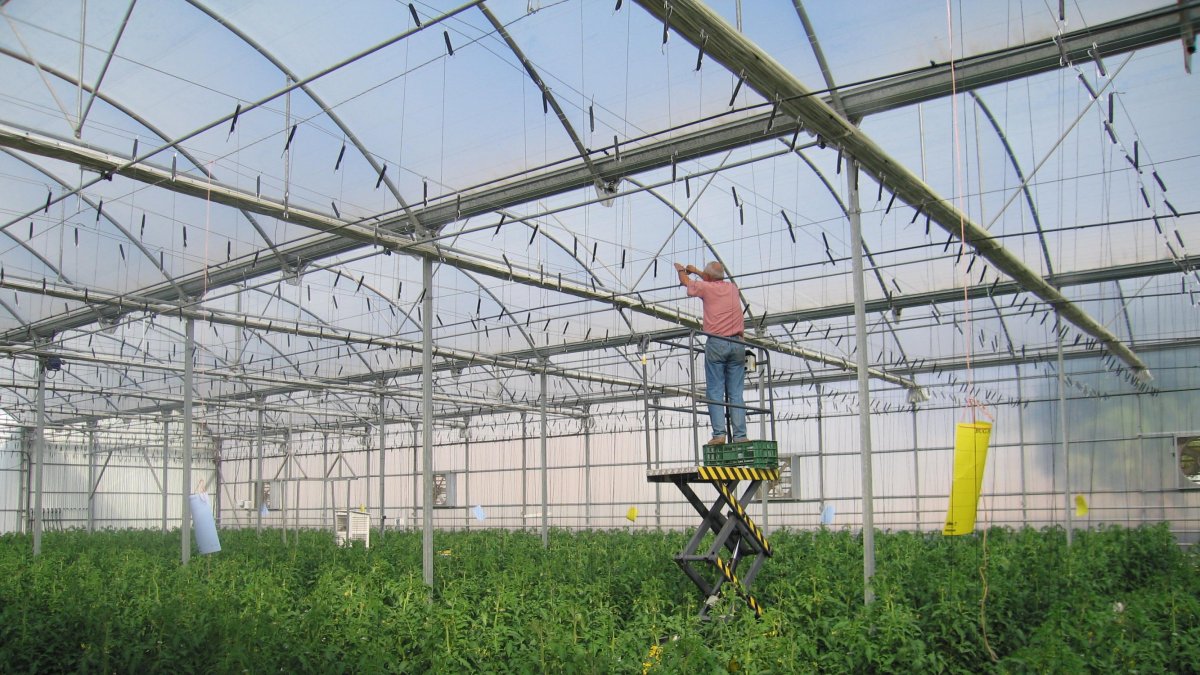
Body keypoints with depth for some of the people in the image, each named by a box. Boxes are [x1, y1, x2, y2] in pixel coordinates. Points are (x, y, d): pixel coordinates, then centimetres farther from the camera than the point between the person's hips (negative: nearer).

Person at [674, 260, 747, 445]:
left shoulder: (706, 288, 2)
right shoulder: (732, 287, 14)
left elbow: (686, 281, 23)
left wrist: (680, 269, 45)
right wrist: (696, 271, 49)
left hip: (715, 343, -4)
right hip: (737, 343, 4)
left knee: (715, 392, -4)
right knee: (736, 393, 2)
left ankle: (719, 433, -13)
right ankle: (740, 435, -4)